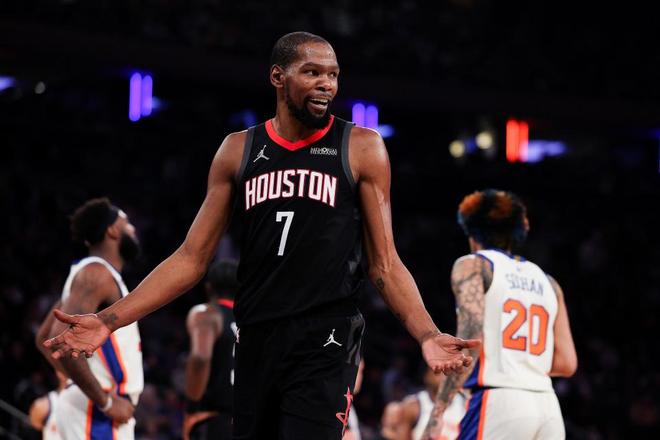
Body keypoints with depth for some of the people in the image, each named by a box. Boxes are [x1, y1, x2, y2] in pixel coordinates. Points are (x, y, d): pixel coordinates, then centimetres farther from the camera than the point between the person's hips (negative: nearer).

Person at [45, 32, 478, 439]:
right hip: (256, 340, 4)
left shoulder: (361, 148, 2)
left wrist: (427, 334, -15)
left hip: (326, 340, -3)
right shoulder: (239, 150, 9)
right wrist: (109, 320, 0)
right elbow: (192, 259, 10)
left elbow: (385, 265, 2)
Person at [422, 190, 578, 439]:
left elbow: (470, 341, -11)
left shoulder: (472, 266, 5)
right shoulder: (546, 282, 21)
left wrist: (438, 410, -15)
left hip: (497, 403, -6)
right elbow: (566, 363, 15)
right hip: (548, 408, 6)